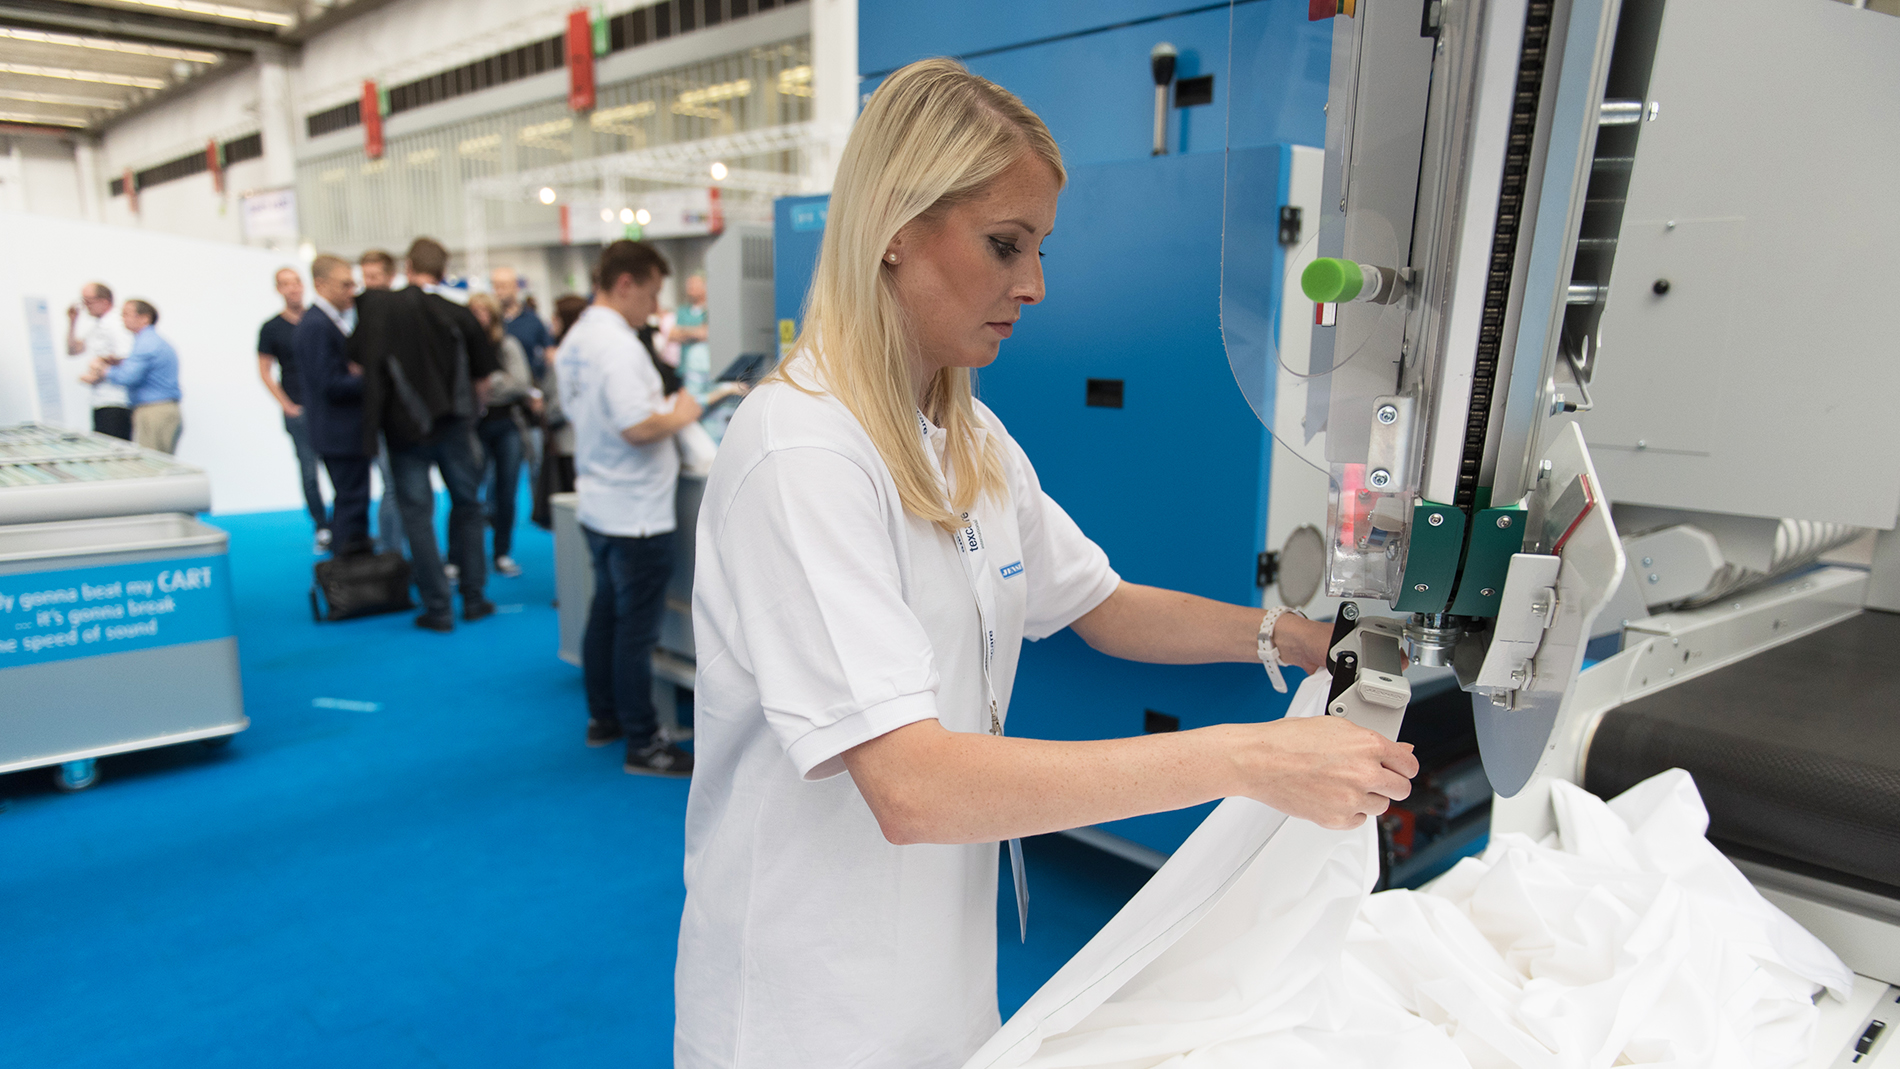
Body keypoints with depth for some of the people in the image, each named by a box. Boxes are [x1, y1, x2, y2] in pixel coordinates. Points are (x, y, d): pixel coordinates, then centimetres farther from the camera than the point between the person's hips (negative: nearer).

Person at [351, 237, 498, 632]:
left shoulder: (376, 306, -5)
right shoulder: (460, 315, -4)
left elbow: (356, 362, 0)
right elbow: (482, 378, 2)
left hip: (404, 426, -1)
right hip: (454, 424, 1)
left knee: (418, 514, 4)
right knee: (467, 507, 13)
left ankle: (438, 608, 5)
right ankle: (473, 598, 16)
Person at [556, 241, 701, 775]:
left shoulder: (575, 341, 10)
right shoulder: (617, 345, -21)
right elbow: (636, 427, -29)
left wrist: (662, 409, 15)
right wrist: (679, 416, -11)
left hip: (596, 506, 10)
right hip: (636, 513, -10)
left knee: (606, 616, 19)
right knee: (636, 631, -1)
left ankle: (603, 718, 33)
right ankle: (642, 745, 9)